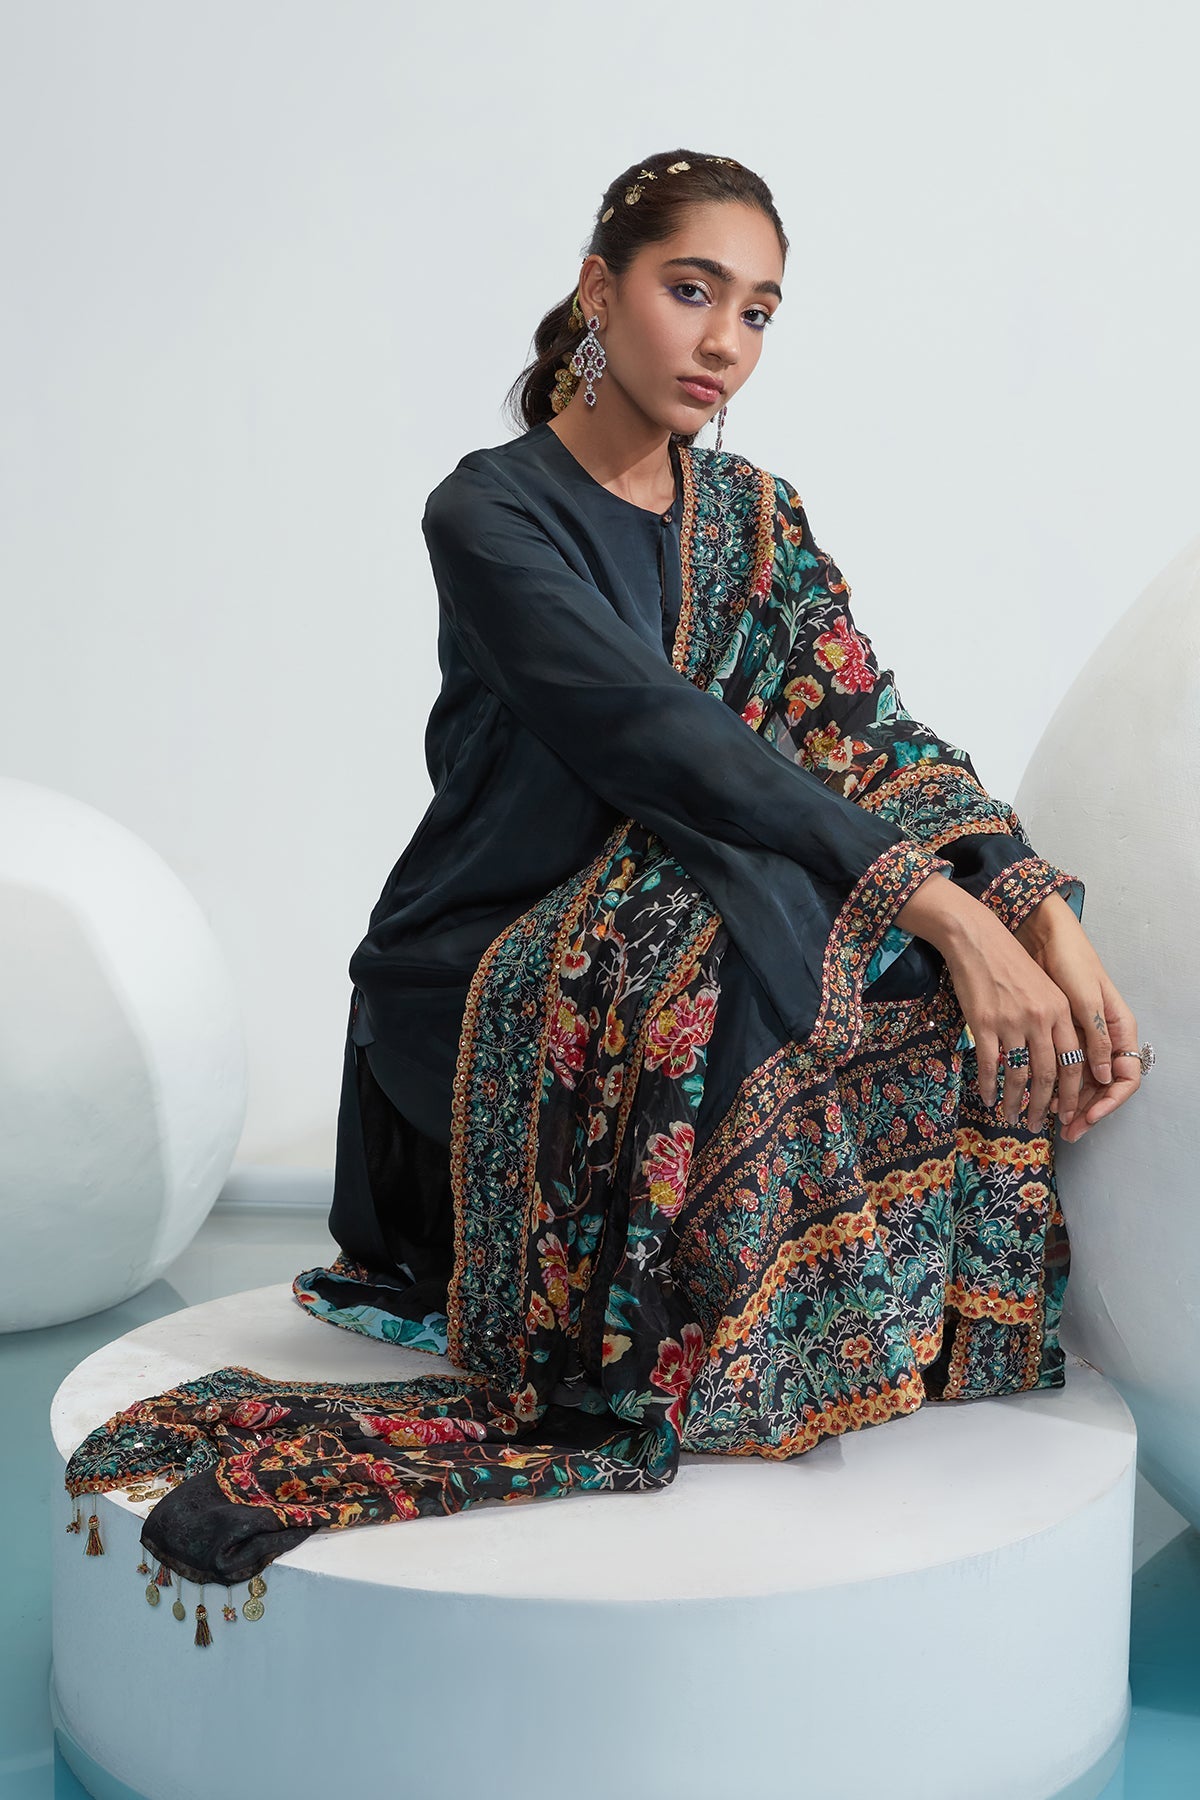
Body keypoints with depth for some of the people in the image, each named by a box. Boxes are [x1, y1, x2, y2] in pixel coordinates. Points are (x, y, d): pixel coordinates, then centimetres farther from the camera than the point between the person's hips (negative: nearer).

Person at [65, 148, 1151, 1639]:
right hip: (488, 996, -7)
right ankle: (604, 1385, -21)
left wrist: (1052, 926, -21)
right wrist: (938, 903, -34)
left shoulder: (756, 520, 11)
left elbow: (875, 738, -3)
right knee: (751, 934, -34)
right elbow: (658, 736, -25)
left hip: (681, 946, 7)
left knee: (987, 971, -17)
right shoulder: (491, 514, -9)